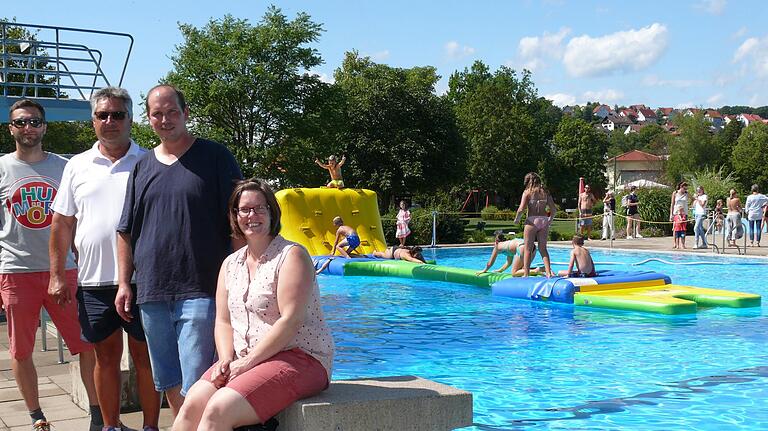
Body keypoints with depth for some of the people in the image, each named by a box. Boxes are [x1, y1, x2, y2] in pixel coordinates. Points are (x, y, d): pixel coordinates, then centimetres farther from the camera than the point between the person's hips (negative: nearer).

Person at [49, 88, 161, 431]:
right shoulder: (77, 166, 9)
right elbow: (62, 223, 11)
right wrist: (57, 275, 6)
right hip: (94, 280, 3)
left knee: (144, 356, 5)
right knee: (106, 356, 12)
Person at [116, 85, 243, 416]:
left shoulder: (214, 157, 0)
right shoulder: (142, 168, 14)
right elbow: (127, 231, 17)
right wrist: (124, 282, 10)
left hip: (201, 291, -5)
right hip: (152, 292, 5)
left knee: (195, 387, -8)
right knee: (169, 384, 13)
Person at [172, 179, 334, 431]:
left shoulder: (291, 255, -6)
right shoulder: (230, 264, 16)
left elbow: (291, 320, -15)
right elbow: (223, 321, 13)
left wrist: (249, 361, -17)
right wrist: (226, 359, -7)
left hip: (299, 357, -6)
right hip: (244, 360, 7)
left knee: (218, 410, -27)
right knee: (192, 404, -18)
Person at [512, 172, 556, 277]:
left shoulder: (527, 192, -3)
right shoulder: (545, 192, 9)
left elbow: (521, 209, -12)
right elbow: (553, 209, 7)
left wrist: (517, 219, 4)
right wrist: (549, 221, 22)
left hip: (532, 221, -4)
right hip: (544, 221, 4)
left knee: (528, 249, 4)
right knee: (543, 248, 12)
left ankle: (526, 274, 3)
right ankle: (548, 272, 3)